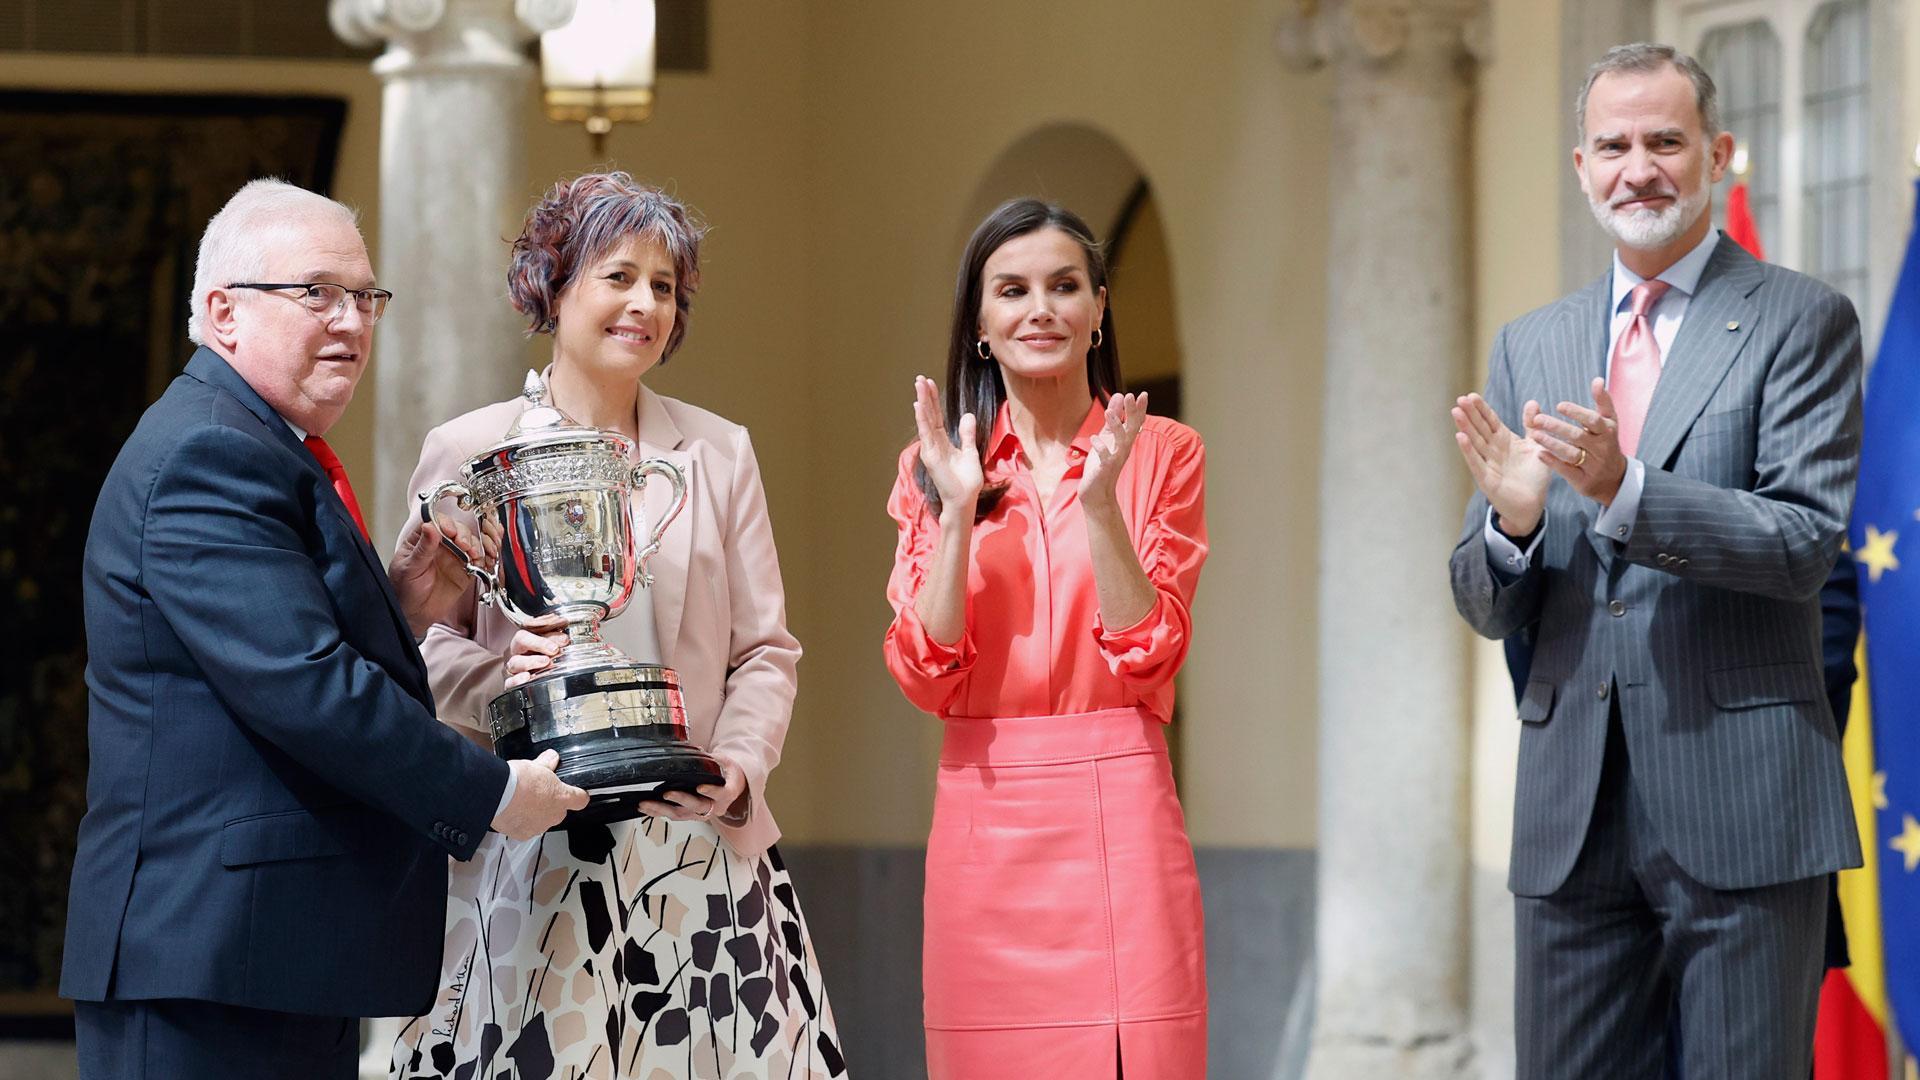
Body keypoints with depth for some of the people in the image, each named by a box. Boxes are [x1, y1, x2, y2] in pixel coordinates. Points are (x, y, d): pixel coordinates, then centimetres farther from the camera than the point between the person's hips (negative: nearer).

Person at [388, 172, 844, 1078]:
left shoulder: (719, 453, 14)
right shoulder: (468, 451, 7)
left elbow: (765, 651, 12)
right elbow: (423, 638, 4)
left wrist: (737, 764, -6)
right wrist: (503, 680, -17)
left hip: (694, 846, 2)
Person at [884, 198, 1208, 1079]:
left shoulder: (1162, 453, 4)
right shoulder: (934, 468, 8)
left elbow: (1148, 661, -5)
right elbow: (926, 677, -2)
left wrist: (1100, 501, -14)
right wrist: (959, 509, -10)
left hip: (1116, 809, -1)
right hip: (984, 817, 2)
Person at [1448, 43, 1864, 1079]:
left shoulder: (1799, 321, 0)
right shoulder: (1529, 346, 15)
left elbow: (1807, 544, -11)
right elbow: (1485, 604, 13)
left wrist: (1625, 490, -24)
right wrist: (1511, 523, -10)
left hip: (1739, 797, -4)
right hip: (1572, 805, 5)